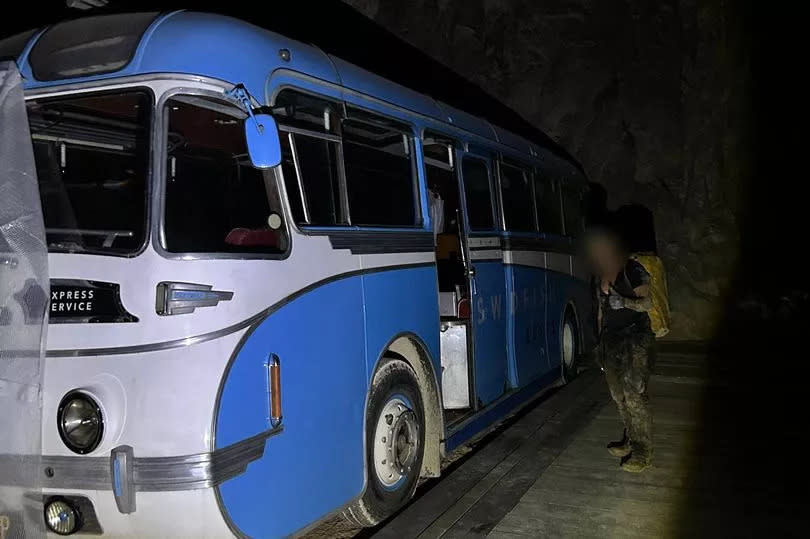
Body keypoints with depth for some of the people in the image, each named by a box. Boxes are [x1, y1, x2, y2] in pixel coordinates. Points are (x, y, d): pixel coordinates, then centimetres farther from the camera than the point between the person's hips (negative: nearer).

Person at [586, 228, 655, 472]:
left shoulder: (632, 270, -7)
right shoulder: (599, 276, 13)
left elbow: (647, 303, -9)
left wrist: (623, 301, -26)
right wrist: (601, 342, 19)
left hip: (635, 340, -7)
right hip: (611, 340, 7)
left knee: (634, 396, -7)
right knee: (619, 395, 12)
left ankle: (643, 452, 0)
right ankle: (630, 441, 26)